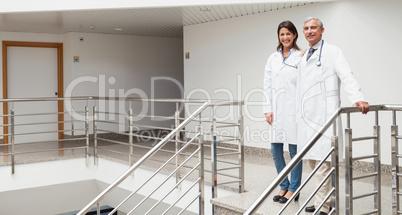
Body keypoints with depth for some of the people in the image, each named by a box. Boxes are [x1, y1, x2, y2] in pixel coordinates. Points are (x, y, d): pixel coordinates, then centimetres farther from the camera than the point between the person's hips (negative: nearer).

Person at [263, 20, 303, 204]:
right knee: (275, 150, 8)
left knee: (295, 149, 2)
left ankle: (294, 189, 15)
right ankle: (284, 186, 24)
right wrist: (268, 110, 5)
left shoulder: (301, 57, -1)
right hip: (277, 110, 5)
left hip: (294, 109, -5)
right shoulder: (273, 59, 12)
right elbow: (267, 85, 11)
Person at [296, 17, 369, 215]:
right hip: (306, 116, 7)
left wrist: (358, 99, -31)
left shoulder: (332, 52, 0)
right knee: (311, 159, 10)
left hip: (323, 115, -7)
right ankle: (327, 198, 24)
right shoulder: (304, 57, 21)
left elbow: (346, 76, -14)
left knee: (322, 161, -8)